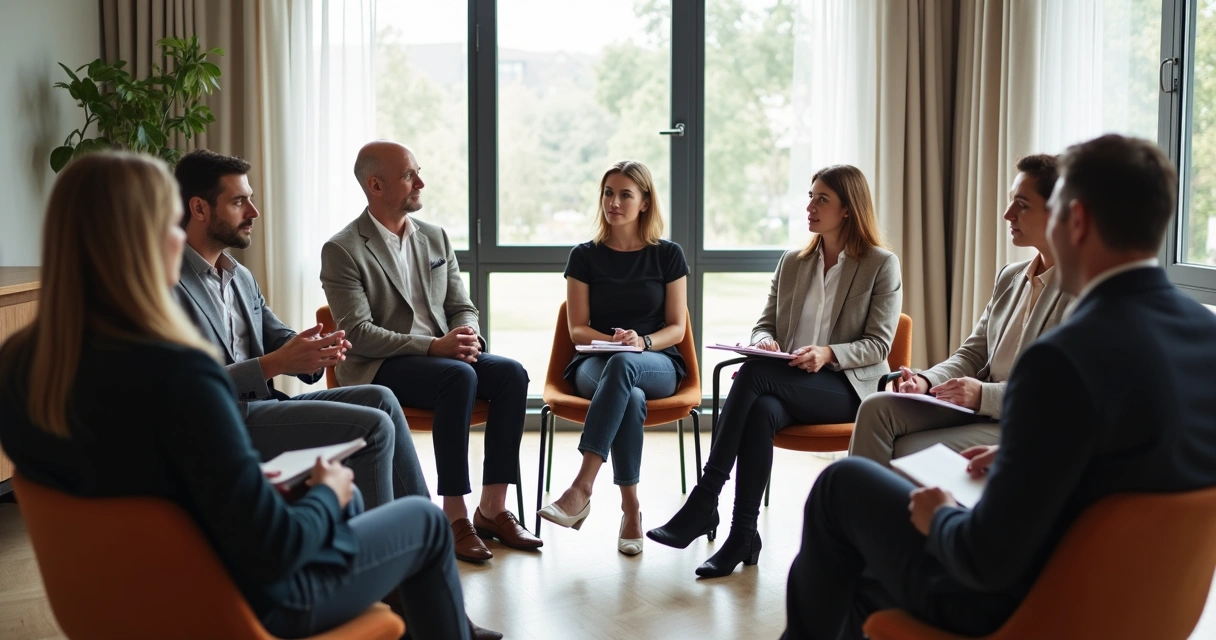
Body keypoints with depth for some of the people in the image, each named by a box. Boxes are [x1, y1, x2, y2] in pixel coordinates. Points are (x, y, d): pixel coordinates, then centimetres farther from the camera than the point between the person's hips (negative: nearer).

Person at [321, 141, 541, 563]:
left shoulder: (435, 238, 13)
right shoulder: (342, 250, -6)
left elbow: (462, 306, 14)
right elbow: (357, 333, -15)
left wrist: (468, 335, -11)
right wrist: (434, 346, -24)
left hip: (444, 354, 6)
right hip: (377, 369, -6)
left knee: (511, 373, -21)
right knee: (459, 377, -33)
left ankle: (492, 509, -16)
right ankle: (455, 517, -27)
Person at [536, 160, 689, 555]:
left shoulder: (668, 255, 9)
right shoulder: (585, 257, 9)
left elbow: (676, 328, 5)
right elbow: (578, 329, 5)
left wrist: (641, 342, -16)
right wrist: (613, 340, -16)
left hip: (657, 365, 0)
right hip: (595, 364, 1)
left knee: (623, 366, -40)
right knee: (631, 398, -39)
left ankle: (581, 489, -47)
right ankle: (631, 510, -36)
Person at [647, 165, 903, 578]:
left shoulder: (882, 265, 2)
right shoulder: (792, 263, 17)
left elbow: (878, 345, -3)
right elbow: (765, 323, 17)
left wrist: (827, 353, -20)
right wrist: (763, 341, -8)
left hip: (847, 387, -4)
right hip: (787, 387, 4)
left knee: (754, 374, -32)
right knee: (761, 411, -35)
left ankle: (704, 502, -32)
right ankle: (742, 535, -34)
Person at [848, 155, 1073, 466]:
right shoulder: (1009, 277, 15)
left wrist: (984, 395, -24)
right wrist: (926, 381, -5)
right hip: (979, 411, 8)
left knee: (909, 452, -23)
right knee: (878, 407, -12)